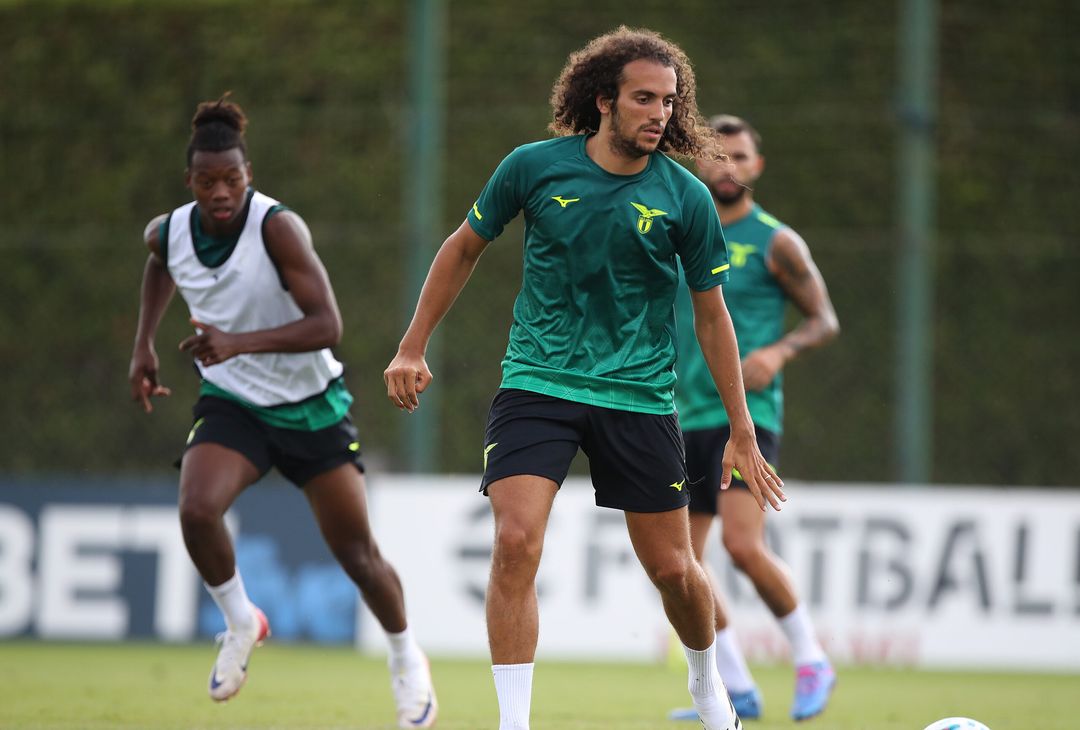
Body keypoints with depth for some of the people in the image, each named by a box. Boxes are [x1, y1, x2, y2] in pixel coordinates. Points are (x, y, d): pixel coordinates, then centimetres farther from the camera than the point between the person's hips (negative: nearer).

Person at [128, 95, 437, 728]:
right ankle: (241, 622, 1)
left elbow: (327, 325, -32)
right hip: (232, 406, 3)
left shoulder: (278, 227, -25)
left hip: (310, 407, -3)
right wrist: (144, 345, 13)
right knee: (196, 511, -26)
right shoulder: (170, 232, -9)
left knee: (357, 553, 3)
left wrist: (239, 343, -42)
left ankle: (407, 659, 32)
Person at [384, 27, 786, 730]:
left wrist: (742, 435, 4)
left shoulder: (686, 197, -5)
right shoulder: (535, 166, -5)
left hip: (640, 396, 1)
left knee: (672, 567, 6)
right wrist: (413, 348, 12)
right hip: (536, 381, 0)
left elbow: (712, 317, 4)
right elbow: (464, 248, 11)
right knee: (516, 543, -19)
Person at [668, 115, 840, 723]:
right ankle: (738, 691, 12)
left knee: (744, 545, -21)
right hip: (688, 416, 6)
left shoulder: (775, 243, -3)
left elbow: (825, 320, 0)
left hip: (748, 414, -6)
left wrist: (779, 351, -18)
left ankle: (812, 659, 0)